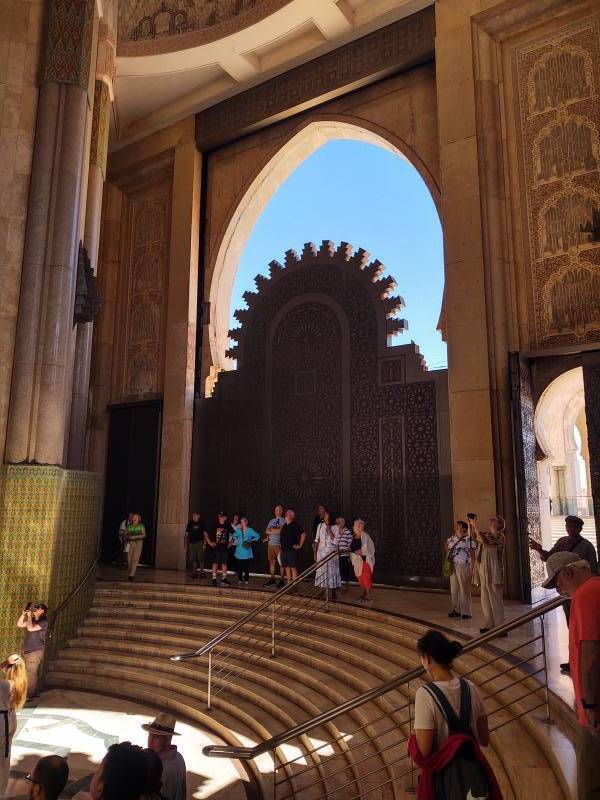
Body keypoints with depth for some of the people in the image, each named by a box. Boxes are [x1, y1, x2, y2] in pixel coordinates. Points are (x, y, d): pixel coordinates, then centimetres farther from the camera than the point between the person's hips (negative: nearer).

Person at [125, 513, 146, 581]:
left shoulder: (141, 526, 2)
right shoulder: (129, 526, 10)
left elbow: (144, 535, -5)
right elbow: (125, 535, 11)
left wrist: (135, 536, -16)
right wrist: (128, 537, -12)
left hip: (138, 543, -3)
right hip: (130, 544, 3)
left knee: (135, 559, -11)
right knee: (129, 559, 1)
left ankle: (131, 574, -13)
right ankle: (131, 573, 18)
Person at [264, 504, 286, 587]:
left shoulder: (283, 521, 0)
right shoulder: (271, 521, 18)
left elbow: (281, 530, -14)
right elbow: (267, 531, 8)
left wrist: (272, 529, 0)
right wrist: (276, 531, -6)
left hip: (279, 544, -6)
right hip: (270, 543, 6)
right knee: (271, 562, 8)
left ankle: (281, 580, -1)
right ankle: (272, 579, 16)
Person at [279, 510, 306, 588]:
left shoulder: (295, 525, -8)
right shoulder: (284, 526, 15)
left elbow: (303, 534, -15)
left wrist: (300, 545, -13)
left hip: (292, 550, -8)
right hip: (284, 550, 8)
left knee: (293, 567, -7)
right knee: (286, 567, 10)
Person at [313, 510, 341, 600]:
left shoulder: (335, 527, -3)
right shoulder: (320, 525, 5)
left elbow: (335, 542, -10)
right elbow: (316, 540, 9)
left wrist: (329, 531, -15)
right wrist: (315, 552, 6)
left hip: (331, 552, -2)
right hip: (321, 552, 3)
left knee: (332, 571, -2)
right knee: (321, 571, 3)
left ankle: (334, 592, 5)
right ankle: (322, 591, 13)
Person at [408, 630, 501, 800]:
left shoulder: (425, 694, -21)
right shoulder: (470, 688, -4)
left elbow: (423, 753, -20)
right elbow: (484, 740, 5)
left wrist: (412, 742, -1)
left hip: (442, 776, -5)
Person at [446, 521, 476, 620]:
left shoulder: (468, 539, -7)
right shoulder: (451, 538, 10)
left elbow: (473, 555, -7)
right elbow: (446, 545, 33)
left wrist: (472, 568, -12)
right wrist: (448, 554, 18)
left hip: (463, 566, -6)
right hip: (452, 566, 6)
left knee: (464, 589, -2)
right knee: (454, 588, 10)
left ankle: (466, 612, 5)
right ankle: (456, 610, 20)